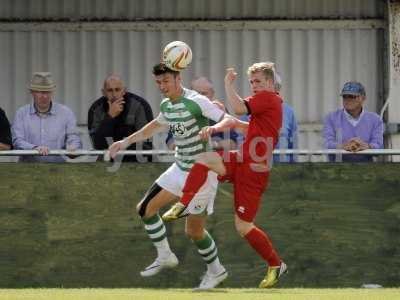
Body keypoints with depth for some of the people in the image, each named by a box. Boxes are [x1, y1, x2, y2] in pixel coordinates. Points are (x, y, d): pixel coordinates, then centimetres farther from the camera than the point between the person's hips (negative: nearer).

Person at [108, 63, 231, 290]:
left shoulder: (196, 101, -18)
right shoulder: (166, 105, 7)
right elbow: (157, 125, 28)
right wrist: (126, 142, 32)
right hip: (180, 169, 8)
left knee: (194, 230, -3)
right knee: (145, 209, 4)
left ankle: (216, 271, 20)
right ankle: (165, 256, 19)